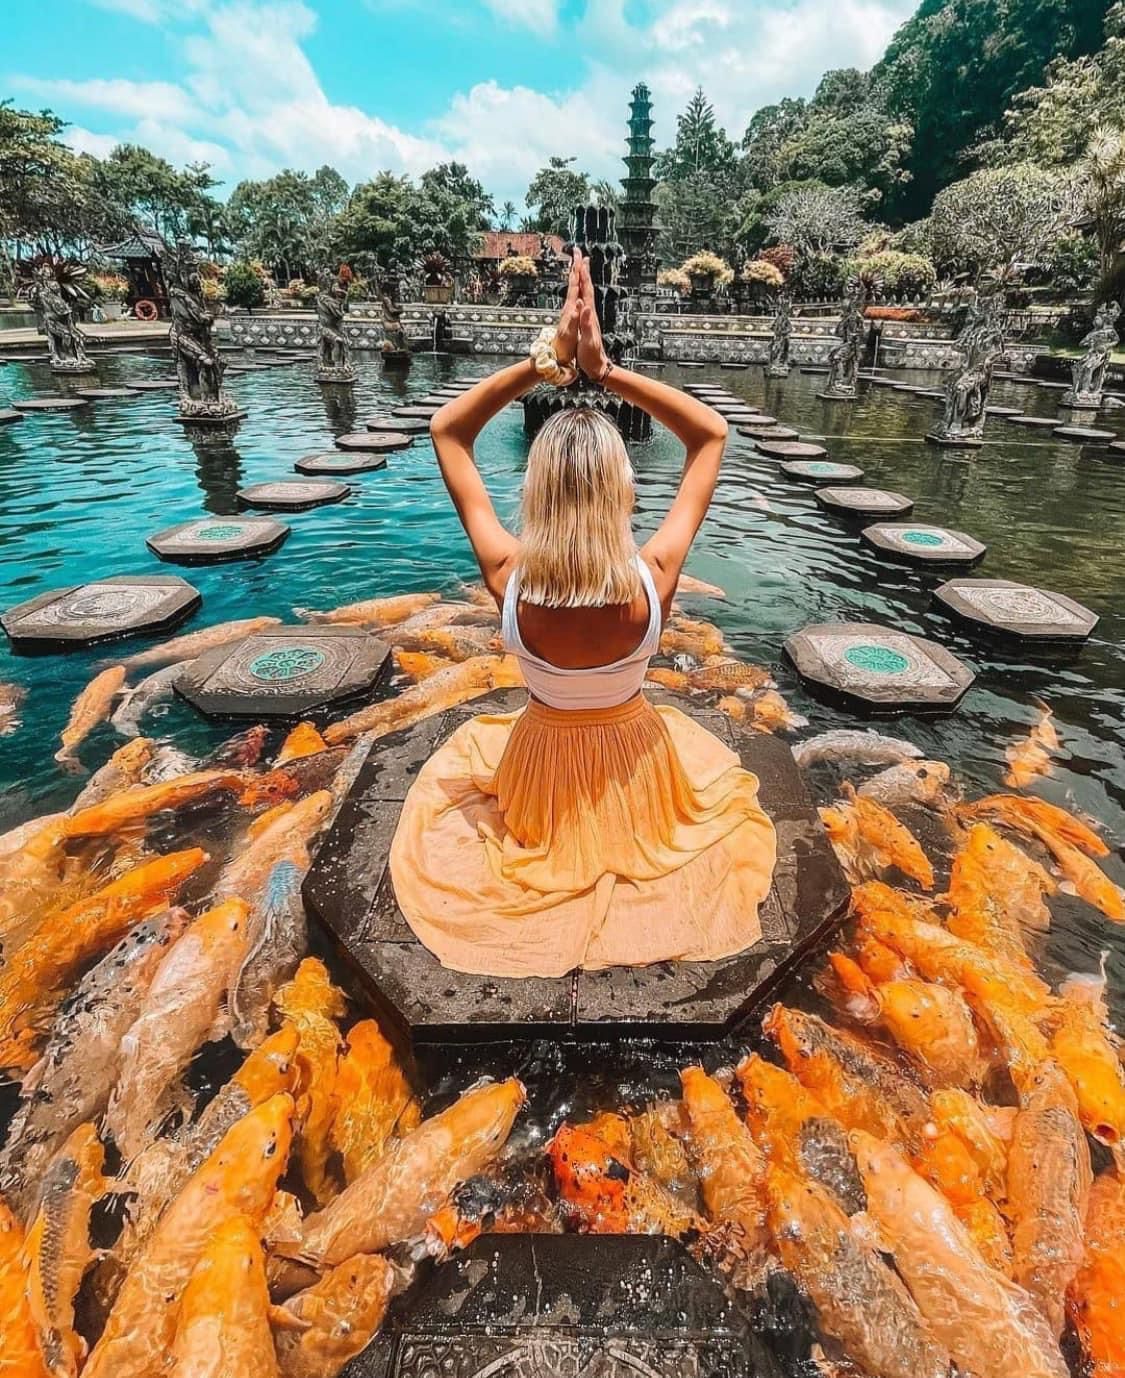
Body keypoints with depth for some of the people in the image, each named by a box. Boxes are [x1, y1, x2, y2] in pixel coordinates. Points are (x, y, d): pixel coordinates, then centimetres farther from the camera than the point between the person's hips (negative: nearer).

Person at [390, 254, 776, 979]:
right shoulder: (654, 578, -32)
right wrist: (607, 368, -26)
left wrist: (546, 360, -24)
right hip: (634, 759, 1)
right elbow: (712, 434, -18)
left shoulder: (509, 578, -31)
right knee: (700, 747, 40)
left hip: (540, 763, 0)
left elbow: (447, 431, -18)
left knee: (466, 756, 39)